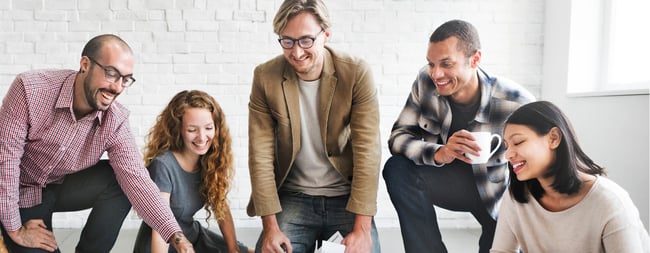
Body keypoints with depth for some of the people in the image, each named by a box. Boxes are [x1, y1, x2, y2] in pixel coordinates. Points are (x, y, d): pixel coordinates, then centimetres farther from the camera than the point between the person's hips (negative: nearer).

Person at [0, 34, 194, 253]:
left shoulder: (115, 121, -20)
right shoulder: (30, 90, -29)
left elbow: (135, 179, -26)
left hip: (64, 186, 3)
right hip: (21, 193, -2)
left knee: (121, 180, -23)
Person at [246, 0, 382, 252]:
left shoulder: (357, 73, -13)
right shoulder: (265, 77, -8)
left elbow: (367, 150, -15)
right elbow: (260, 154, -8)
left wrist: (362, 229, -21)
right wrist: (270, 226, -14)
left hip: (346, 197, -1)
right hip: (293, 198, 1)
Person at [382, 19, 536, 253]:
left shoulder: (515, 103, -28)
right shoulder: (426, 82, -19)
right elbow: (398, 136, -18)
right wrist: (439, 153, -38)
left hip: (499, 191, -1)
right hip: (452, 179, 2)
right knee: (398, 169, -24)